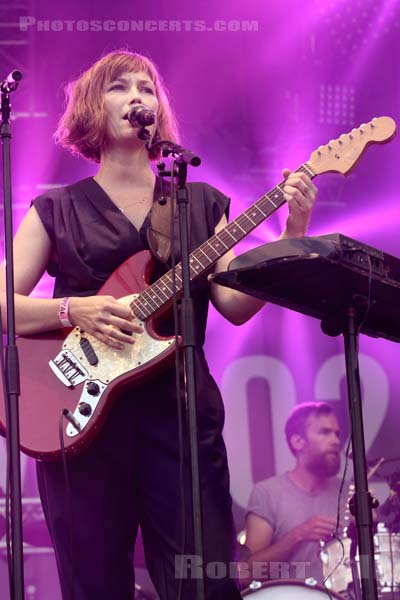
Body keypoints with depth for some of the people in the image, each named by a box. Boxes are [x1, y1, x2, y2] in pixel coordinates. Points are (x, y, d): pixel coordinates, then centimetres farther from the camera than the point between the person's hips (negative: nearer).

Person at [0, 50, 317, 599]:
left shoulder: (201, 203, 14)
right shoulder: (57, 210, 9)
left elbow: (235, 304, 3)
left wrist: (294, 233, -8)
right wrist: (73, 310, -16)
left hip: (180, 411, 1)